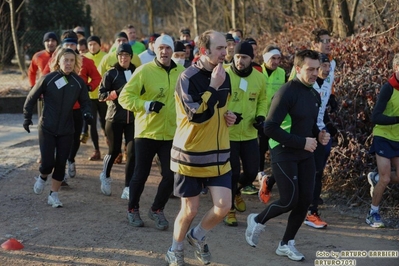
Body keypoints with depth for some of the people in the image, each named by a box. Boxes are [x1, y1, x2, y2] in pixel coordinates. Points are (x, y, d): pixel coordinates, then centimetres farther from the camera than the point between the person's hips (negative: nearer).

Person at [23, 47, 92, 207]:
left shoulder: (79, 82, -2)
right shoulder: (48, 79, -8)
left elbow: (84, 102, 7)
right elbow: (31, 98, 3)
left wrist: (87, 113, -13)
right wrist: (27, 117, 3)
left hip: (66, 130, 2)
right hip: (47, 128, -2)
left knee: (61, 164, 4)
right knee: (47, 163, -9)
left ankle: (54, 195, 21)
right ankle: (42, 178, 26)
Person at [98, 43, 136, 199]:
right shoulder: (111, 74, -1)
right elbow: (101, 95, -5)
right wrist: (118, 93, -19)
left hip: (133, 118, 2)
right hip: (115, 117, -2)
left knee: (132, 152, -6)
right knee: (114, 150, 5)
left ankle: (128, 188, -1)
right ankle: (105, 176, 35)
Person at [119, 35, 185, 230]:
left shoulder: (182, 73, 1)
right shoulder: (144, 71, -10)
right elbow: (125, 97, -11)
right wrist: (146, 105, -22)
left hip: (172, 134, 3)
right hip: (146, 132, -3)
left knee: (171, 175, 0)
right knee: (141, 174, 7)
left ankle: (157, 210, 22)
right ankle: (133, 210, 29)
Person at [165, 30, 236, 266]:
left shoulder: (224, 76, 6)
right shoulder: (189, 78, -16)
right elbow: (197, 115, -26)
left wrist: (227, 116, 3)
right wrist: (213, 86, -24)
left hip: (219, 154, 6)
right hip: (191, 155, -5)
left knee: (223, 206, -4)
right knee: (190, 210, 5)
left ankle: (198, 236, 26)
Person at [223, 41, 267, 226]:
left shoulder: (259, 78, 0)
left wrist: (261, 116, -2)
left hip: (250, 134, 4)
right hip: (228, 134, -4)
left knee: (251, 172, 8)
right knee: (232, 173, 1)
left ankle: (236, 191, 41)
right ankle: (230, 210, 20)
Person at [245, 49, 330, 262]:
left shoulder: (314, 95, 8)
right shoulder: (287, 92, -18)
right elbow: (270, 128, -22)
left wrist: (319, 135, -1)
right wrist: (302, 142, -22)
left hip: (305, 154, 7)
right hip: (284, 153, -7)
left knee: (305, 200, 3)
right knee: (289, 200, -8)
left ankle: (286, 244, 18)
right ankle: (257, 221, 20)